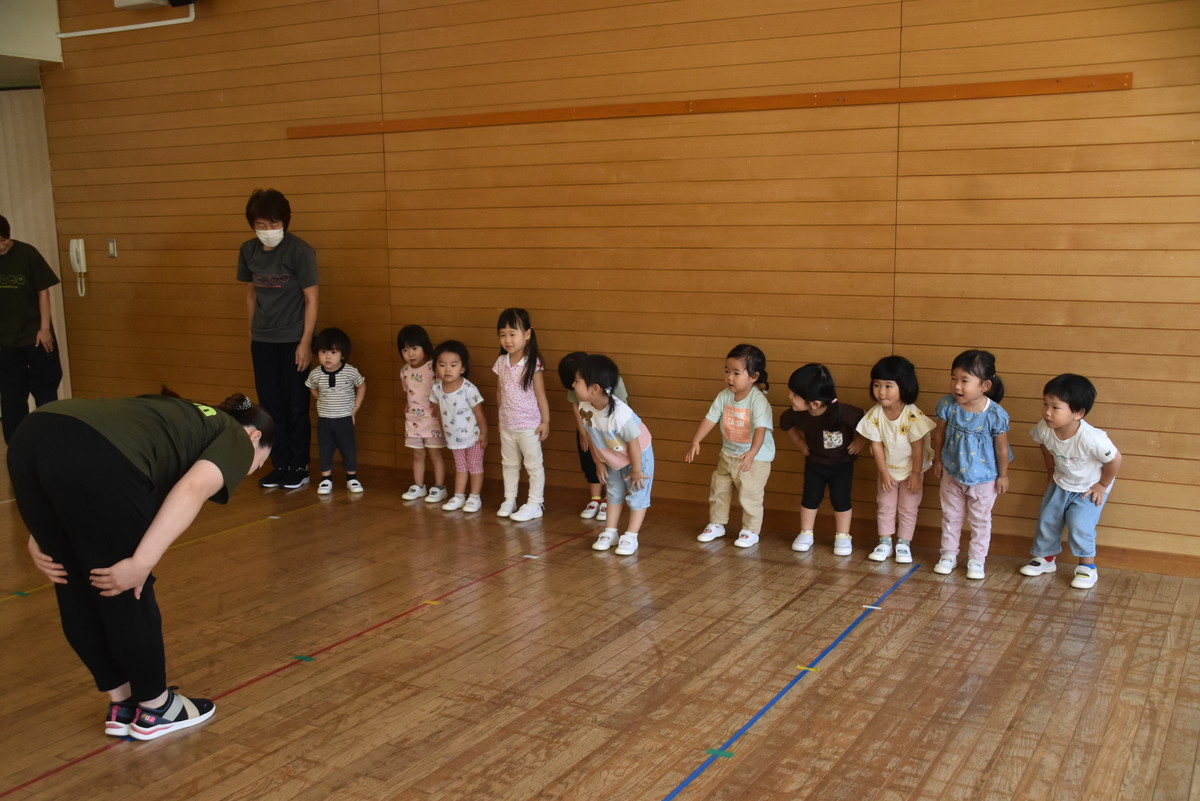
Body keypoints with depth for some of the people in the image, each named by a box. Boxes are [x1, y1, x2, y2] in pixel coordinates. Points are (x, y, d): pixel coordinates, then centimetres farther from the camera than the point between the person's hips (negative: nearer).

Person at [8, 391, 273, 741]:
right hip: (94, 459, -8)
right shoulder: (235, 438, 18)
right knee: (128, 596, 13)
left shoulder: (183, 418, 36)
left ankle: (122, 706, 37)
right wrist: (141, 562, -10)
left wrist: (43, 534, 22)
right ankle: (155, 708, 31)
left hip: (31, 437, 8)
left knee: (78, 597, 21)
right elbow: (192, 488, -6)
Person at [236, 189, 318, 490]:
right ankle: (280, 464, 20)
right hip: (262, 340, 5)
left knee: (295, 406, 3)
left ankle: (299, 467, 15)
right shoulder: (248, 250, 3)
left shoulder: (300, 250, -12)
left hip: (293, 339, -5)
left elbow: (311, 299, -11)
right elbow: (251, 293, 13)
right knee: (270, 405, 8)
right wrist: (253, 332, 12)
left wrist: (305, 342, -13)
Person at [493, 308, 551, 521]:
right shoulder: (501, 362, 0)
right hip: (507, 424, 6)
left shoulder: (532, 363, -14)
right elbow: (499, 391, 11)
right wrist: (501, 416, 14)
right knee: (509, 464, 17)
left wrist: (545, 421, -9)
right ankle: (509, 500, 29)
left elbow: (541, 395, -10)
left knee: (533, 465, 4)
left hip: (529, 425, -6)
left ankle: (534, 504, 11)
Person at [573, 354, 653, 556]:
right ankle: (610, 533, 28)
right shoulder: (585, 408, -23)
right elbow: (590, 436, -5)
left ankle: (631, 537, 12)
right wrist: (599, 462, 3)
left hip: (638, 454, -6)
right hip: (611, 459, 6)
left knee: (637, 495, 3)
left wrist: (636, 470, -18)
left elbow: (634, 443, -30)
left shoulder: (620, 414, -42)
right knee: (614, 493, 18)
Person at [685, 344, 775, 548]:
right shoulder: (724, 397, -7)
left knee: (750, 495, 0)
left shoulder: (758, 401, -24)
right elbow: (709, 419, -6)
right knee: (717, 490, 14)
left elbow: (760, 428, -34)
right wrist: (695, 442, -17)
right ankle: (716, 524, 32)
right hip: (728, 454, 6)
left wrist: (752, 453, -48)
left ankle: (751, 531, 18)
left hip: (756, 457, -6)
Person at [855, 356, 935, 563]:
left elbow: (918, 447, -19)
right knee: (884, 507, 12)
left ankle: (903, 544, 22)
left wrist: (915, 474, -14)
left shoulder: (913, 416, -28)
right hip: (887, 470, 3)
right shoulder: (874, 415, -19)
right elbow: (877, 445, -11)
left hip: (911, 470, -3)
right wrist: (884, 472, -9)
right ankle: (884, 543, 25)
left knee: (908, 509, 8)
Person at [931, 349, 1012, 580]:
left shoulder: (996, 415, -27)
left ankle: (976, 560, 32)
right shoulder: (947, 405, -19)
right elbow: (939, 435, -3)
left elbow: (1002, 448, -13)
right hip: (951, 473, 3)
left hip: (984, 478, -3)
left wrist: (1003, 475, -4)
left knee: (980, 521, 15)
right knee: (951, 517, 19)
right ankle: (948, 555, 36)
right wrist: (938, 461, 5)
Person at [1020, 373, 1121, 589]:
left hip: (1090, 488, -5)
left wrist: (1102, 485, -13)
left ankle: (1088, 566, 8)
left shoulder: (1091, 438, -40)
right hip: (1061, 483, 5)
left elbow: (1115, 459, -25)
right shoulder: (1045, 428, -24)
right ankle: (1045, 558, 30)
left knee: (1080, 524, -14)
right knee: (1047, 519, 8)